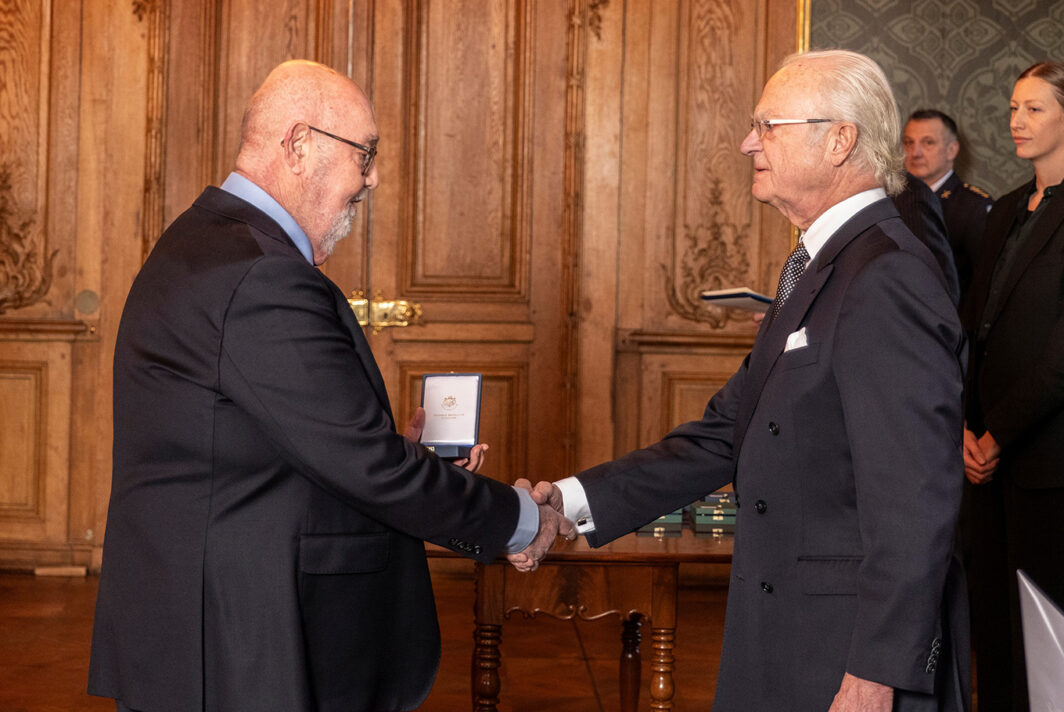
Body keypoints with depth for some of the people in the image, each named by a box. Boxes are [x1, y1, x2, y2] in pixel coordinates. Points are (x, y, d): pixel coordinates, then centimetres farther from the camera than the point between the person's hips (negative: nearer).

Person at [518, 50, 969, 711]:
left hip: (854, 658, -9)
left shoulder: (886, 279, -19)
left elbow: (915, 500, -24)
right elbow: (727, 435, 13)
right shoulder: (815, 269, 14)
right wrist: (573, 500, 4)